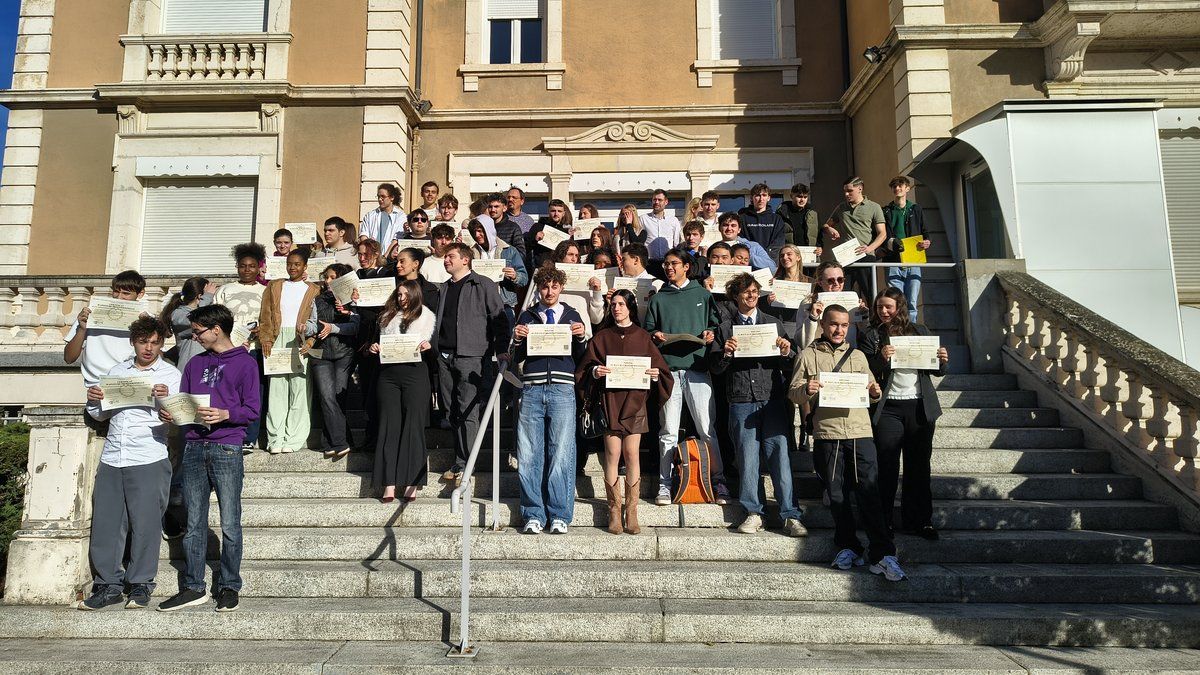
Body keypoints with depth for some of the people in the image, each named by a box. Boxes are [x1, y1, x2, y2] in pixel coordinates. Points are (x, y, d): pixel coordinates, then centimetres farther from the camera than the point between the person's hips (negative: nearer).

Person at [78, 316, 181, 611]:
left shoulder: (171, 375, 4)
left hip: (149, 461, -4)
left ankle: (140, 585, 11)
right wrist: (93, 400, 2)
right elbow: (102, 414, 23)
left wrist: (166, 398, -25)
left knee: (145, 524, -1)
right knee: (105, 523, 4)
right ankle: (108, 585, 15)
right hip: (111, 459, 4)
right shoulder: (117, 371, 17)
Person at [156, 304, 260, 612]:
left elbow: (252, 409, -5)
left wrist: (224, 414, -20)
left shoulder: (245, 363, 1)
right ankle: (193, 588, 18)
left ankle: (229, 587, 12)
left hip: (227, 449, -5)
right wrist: (169, 413, -1)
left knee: (230, 525, 0)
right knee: (194, 523, 9)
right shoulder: (195, 363, 18)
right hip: (194, 447, 5)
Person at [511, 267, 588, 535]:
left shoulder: (572, 316, 15)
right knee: (529, 455, -1)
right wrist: (518, 339, -5)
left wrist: (581, 338, -4)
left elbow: (581, 357, 13)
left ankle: (559, 516, 4)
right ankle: (533, 515, 9)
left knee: (561, 455, -4)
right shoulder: (527, 317, 16)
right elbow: (517, 358, 14)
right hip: (531, 390, 1)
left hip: (562, 390, -1)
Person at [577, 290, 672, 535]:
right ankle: (614, 512, 2)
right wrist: (594, 372, -12)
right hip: (609, 401, 0)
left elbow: (660, 367, 10)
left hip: (635, 401, 0)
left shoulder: (643, 337, 10)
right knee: (612, 455, -5)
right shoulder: (601, 337, 10)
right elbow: (583, 369, 8)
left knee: (632, 454, -4)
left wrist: (655, 374, -10)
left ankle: (631, 514, 1)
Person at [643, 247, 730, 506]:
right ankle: (665, 485, 7)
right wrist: (655, 336, -4)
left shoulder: (702, 295, 14)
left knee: (707, 428, -3)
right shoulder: (658, 299, 17)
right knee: (668, 431, 2)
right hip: (668, 368, 1)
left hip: (697, 367, -1)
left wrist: (711, 334, -6)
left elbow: (714, 323, 14)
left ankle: (718, 482, 5)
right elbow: (648, 329, 16)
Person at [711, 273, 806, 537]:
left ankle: (790, 515, 2)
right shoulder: (724, 328, 10)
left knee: (779, 456, -3)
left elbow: (788, 365, 11)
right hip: (741, 402, 0)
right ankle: (753, 513, 13)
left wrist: (786, 353, -10)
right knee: (747, 458, 3)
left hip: (772, 399, 0)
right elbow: (715, 369, 7)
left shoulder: (773, 323, 12)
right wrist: (725, 353, -11)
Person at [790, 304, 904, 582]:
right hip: (827, 434, -1)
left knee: (869, 493, -5)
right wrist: (805, 390, -16)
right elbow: (793, 392, 6)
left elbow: (870, 390, 20)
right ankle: (848, 548, 18)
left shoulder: (857, 355, 17)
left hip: (861, 433, 1)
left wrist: (875, 391, -3)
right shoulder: (809, 355, 9)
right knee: (837, 495, 5)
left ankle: (882, 554, -1)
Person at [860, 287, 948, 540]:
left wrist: (942, 361, -3)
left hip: (920, 407, 3)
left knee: (919, 467, 8)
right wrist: (882, 358, -22)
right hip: (887, 408, -3)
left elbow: (935, 371, 18)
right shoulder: (871, 336, 4)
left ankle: (919, 520, 17)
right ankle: (883, 523, 8)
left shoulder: (920, 331, 13)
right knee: (887, 468, 0)